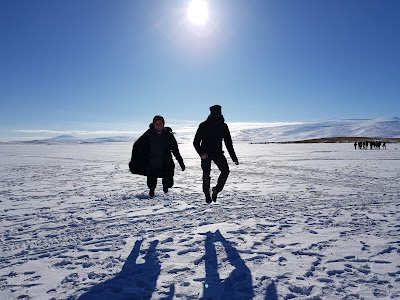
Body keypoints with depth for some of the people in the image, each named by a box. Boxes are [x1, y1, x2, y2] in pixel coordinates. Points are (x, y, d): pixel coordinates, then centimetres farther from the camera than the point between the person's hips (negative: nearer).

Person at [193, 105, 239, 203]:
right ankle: (207, 194, 13)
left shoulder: (223, 126, -1)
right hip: (206, 153, -2)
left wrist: (234, 158, 3)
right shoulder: (204, 126, -10)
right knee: (206, 174, -7)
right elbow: (196, 142, -8)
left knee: (225, 171, -13)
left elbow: (228, 143, 6)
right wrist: (201, 153, -26)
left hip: (218, 153, 3)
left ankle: (216, 190, 7)